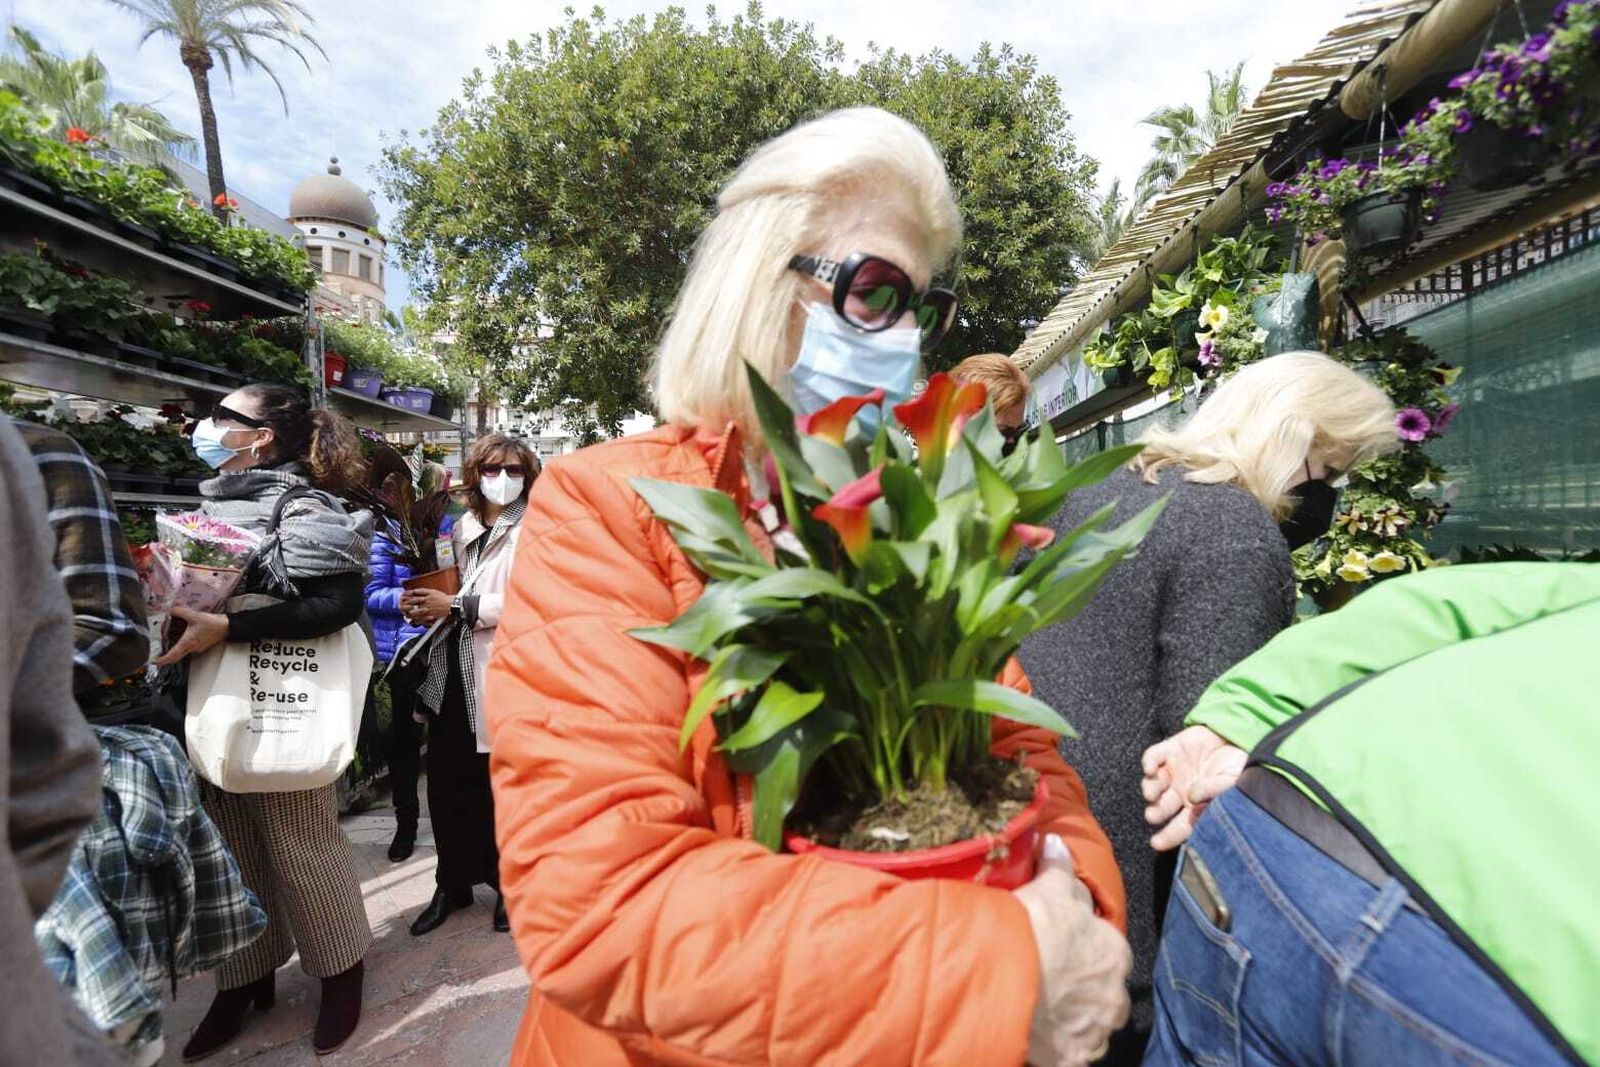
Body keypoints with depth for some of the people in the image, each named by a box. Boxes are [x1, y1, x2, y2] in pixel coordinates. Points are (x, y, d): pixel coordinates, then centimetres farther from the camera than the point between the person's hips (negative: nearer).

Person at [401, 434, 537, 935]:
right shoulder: (464, 527, 11)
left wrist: (458, 606, -17)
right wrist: (429, 607, -1)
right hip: (454, 670, 6)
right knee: (447, 781, 12)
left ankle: (507, 882, 29)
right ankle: (453, 883, 31)